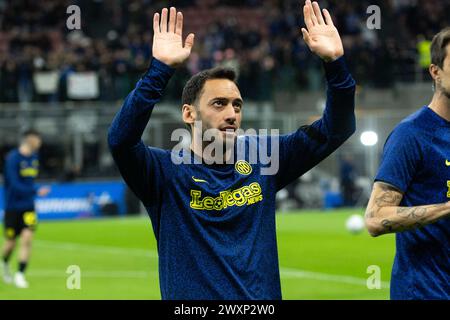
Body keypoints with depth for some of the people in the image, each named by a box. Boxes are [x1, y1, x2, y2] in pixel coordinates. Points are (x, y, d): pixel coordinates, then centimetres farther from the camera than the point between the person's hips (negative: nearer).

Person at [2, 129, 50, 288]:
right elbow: (15, 184, -25)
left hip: (28, 206, 4)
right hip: (12, 207, -4)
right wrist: (36, 191, -31)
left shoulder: (34, 157, 6)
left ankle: (20, 275, -10)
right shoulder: (13, 158, -16)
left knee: (27, 238, -13)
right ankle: (5, 264, 37)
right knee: (11, 243, 6)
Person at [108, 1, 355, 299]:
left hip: (264, 297, 3)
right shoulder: (165, 170, -4)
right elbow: (121, 139, -22)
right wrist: (161, 69, -29)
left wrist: (335, 63, -10)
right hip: (191, 299, -3)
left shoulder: (262, 158, 7)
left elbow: (336, 129, 5)